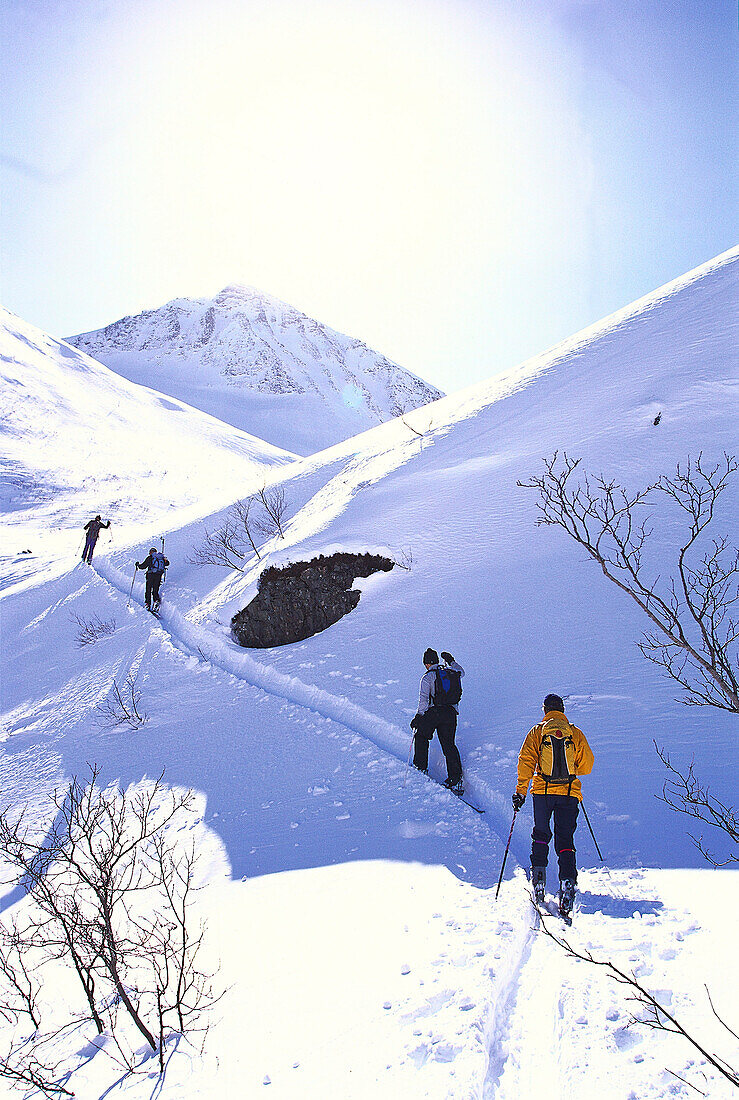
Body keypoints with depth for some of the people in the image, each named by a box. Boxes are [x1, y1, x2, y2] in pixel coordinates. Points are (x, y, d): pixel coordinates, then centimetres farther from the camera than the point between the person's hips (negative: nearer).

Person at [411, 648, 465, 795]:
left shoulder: (428, 677, -3)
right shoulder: (452, 672, 12)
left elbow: (424, 700, -13)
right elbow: (461, 672, 38)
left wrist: (418, 717, -10)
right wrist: (451, 661, 50)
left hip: (434, 712, -4)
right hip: (451, 713, 5)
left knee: (421, 736, 19)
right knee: (449, 744, 6)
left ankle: (421, 768, 24)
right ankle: (456, 779, -4)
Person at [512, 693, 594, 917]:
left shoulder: (537, 732, 2)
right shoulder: (576, 733, 5)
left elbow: (526, 761, -6)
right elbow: (587, 764, 7)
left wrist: (520, 791, -4)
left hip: (542, 791, 0)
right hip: (570, 793, 0)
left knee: (541, 834, 18)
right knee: (565, 839, 3)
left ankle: (539, 877, 9)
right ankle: (568, 882, -13)